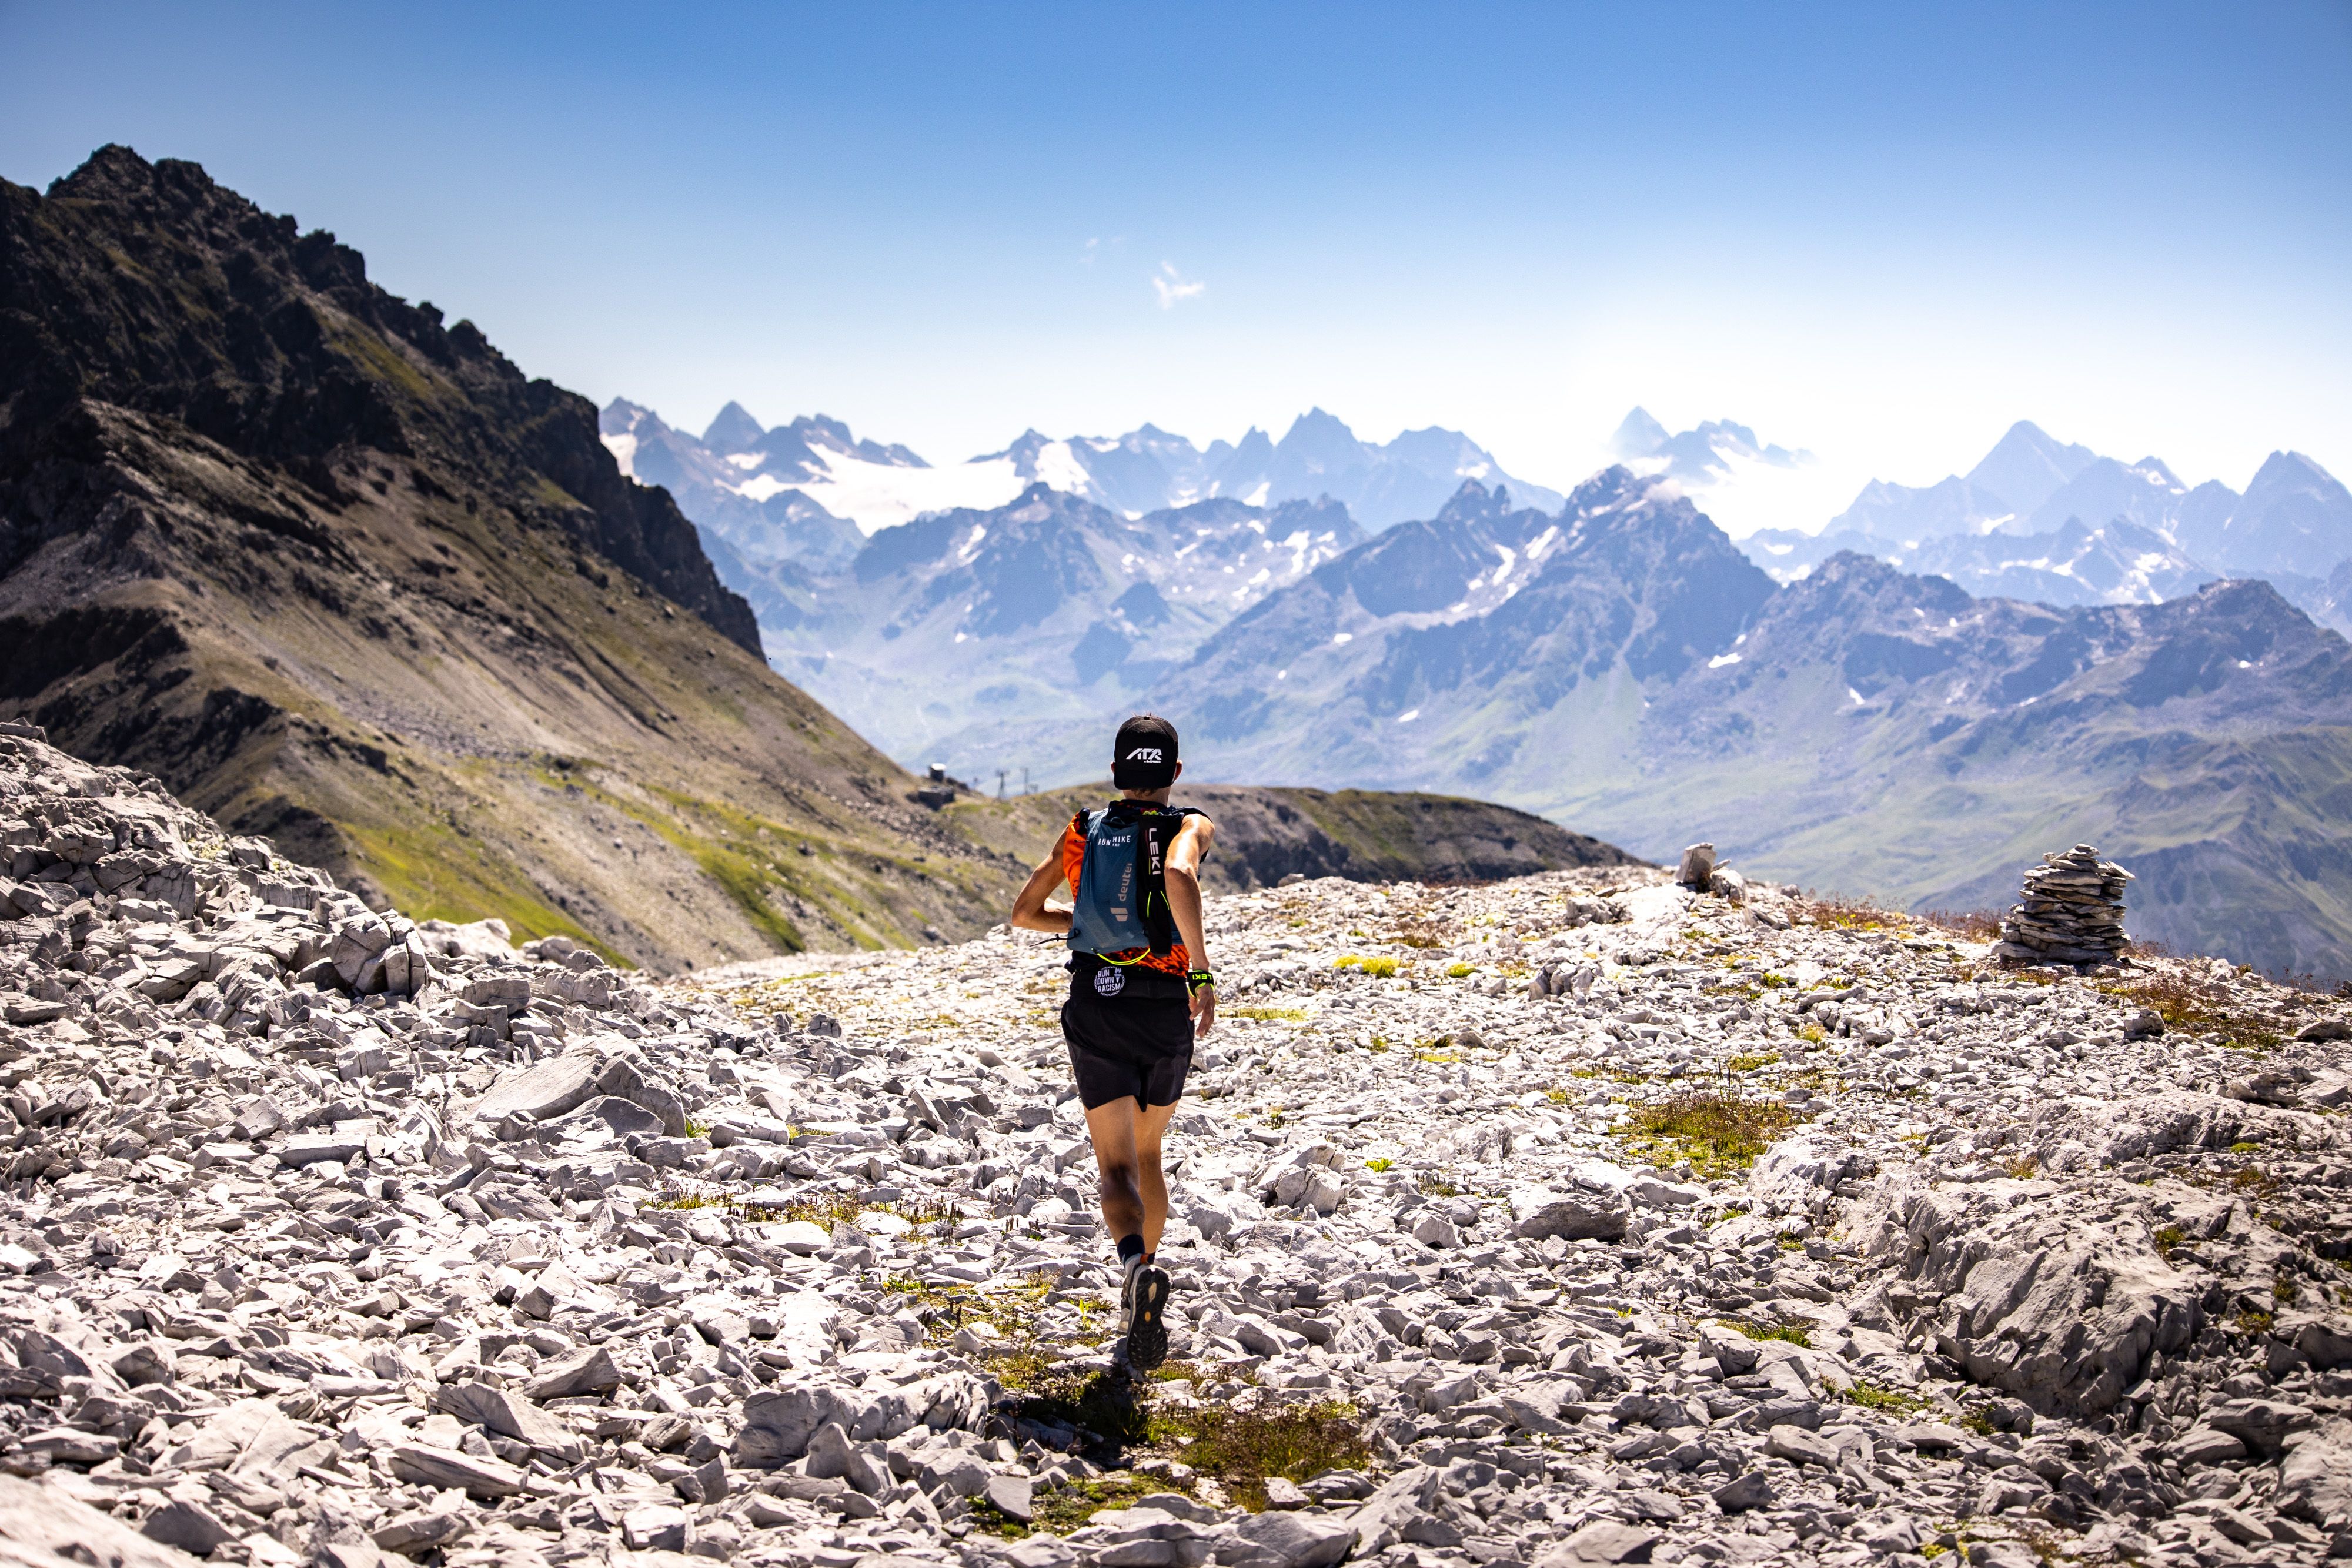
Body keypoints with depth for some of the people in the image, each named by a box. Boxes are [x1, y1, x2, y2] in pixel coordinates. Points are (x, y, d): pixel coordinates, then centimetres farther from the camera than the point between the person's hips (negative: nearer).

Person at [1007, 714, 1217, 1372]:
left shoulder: (1082, 832, 10)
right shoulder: (1190, 826, -1)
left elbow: (1024, 913, 14)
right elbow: (1179, 874, -26)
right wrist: (1202, 970, -21)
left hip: (1096, 1009, 1)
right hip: (1167, 1010, 0)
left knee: (1116, 1166, -2)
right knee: (1147, 1152, 20)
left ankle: (1136, 1264, -32)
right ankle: (1144, 1290, 25)